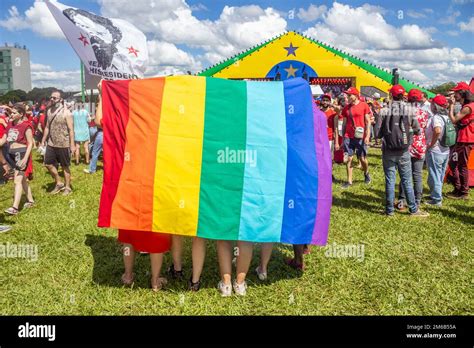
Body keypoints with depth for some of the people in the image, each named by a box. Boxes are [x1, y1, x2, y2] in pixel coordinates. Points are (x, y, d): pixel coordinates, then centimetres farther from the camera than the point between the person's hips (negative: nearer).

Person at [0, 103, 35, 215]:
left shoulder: (26, 126, -13)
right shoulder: (10, 124, 8)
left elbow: (30, 143, -14)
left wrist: (25, 158, -21)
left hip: (22, 153, -8)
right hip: (12, 154, 8)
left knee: (17, 180, -13)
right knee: (23, 178, 16)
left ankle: (15, 207, -16)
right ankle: (30, 200, 29)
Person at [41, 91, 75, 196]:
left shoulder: (66, 112, -13)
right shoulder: (49, 111, 7)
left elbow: (71, 129, -15)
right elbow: (47, 127, 16)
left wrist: (72, 144, -19)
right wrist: (43, 140, 13)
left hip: (63, 144, -6)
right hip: (51, 144, 7)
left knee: (65, 166, 5)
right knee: (48, 164, 9)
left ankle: (67, 187, 18)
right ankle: (59, 183, 26)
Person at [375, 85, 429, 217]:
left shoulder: (385, 111, -7)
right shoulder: (409, 111, -5)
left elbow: (377, 133, -7)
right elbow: (417, 130, 1)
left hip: (388, 151, 0)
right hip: (404, 151, 0)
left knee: (390, 180, 7)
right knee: (407, 181, 9)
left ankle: (389, 210, 12)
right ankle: (413, 209, 15)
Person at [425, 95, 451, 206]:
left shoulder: (436, 117, -17)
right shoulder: (447, 117, 7)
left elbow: (437, 131, -36)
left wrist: (431, 144, -23)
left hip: (435, 151, -8)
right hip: (445, 151, 8)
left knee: (434, 175, 1)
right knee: (440, 175, 18)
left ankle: (436, 199, 7)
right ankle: (437, 195, 30)